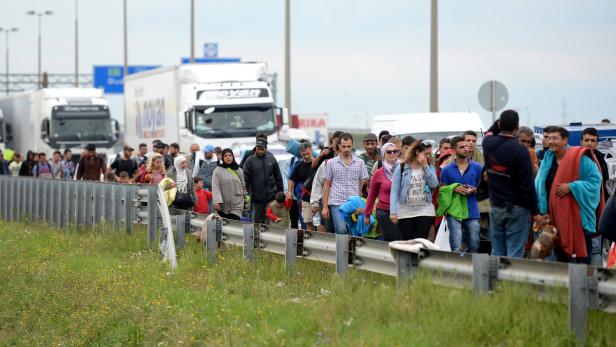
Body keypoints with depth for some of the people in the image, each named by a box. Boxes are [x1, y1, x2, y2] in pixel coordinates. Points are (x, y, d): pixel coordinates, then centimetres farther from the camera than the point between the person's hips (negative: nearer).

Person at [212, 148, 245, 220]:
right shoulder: (218, 171, -2)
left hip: (236, 206, 1)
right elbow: (215, 188, -9)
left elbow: (243, 187, 16)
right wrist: (217, 201, -18)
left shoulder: (239, 171, 8)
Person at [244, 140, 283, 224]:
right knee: (259, 219, 7)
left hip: (271, 196, 0)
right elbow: (246, 178, -2)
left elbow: (278, 177, 11)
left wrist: (280, 191, 9)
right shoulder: (250, 161, -1)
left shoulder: (272, 159, 5)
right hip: (257, 197, 0)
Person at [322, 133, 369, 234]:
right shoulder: (331, 163, 7)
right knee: (341, 230, -22)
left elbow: (364, 183, 9)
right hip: (337, 203, -2)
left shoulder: (360, 163, 9)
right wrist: (325, 207, 2)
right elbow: (326, 186, 9)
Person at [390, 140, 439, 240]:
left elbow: (434, 184, -9)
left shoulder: (429, 167, 7)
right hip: (405, 212, -2)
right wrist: (393, 212, -13)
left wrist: (425, 166, -10)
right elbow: (394, 191, -5)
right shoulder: (401, 168, -3)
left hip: (425, 212, 2)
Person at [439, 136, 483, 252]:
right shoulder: (447, 170, 4)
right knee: (456, 248, -8)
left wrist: (474, 190, -9)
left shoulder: (477, 168, 6)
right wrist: (454, 189, -11)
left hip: (472, 211, 2)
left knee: (474, 246, 6)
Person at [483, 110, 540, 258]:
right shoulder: (520, 150, -17)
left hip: (495, 207, 5)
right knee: (515, 254, -3)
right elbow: (527, 185, -16)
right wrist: (535, 212, -9)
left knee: (497, 253, 10)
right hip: (516, 208, -5)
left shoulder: (488, 144, -1)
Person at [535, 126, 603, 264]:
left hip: (577, 218, -6)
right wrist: (543, 211, 3)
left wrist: (571, 187, -19)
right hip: (556, 217, 6)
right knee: (560, 255, 12)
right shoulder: (548, 159, 9)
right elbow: (540, 186, 12)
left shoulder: (580, 159, -9)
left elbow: (595, 180, -12)